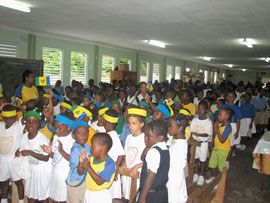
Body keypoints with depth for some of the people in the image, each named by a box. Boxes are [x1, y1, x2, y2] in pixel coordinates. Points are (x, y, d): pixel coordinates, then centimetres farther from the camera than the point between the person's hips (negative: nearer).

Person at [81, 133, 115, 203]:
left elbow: (100, 181, -29)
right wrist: (81, 162, -17)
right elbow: (80, 172, 2)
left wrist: (88, 168, -34)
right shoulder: (91, 158, -4)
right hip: (88, 193, 7)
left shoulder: (109, 164, -25)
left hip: (101, 196, -6)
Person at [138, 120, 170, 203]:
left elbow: (151, 176, -24)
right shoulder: (165, 149, 5)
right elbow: (143, 159, 13)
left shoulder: (153, 151, -23)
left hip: (150, 194, -9)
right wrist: (147, 148, -4)